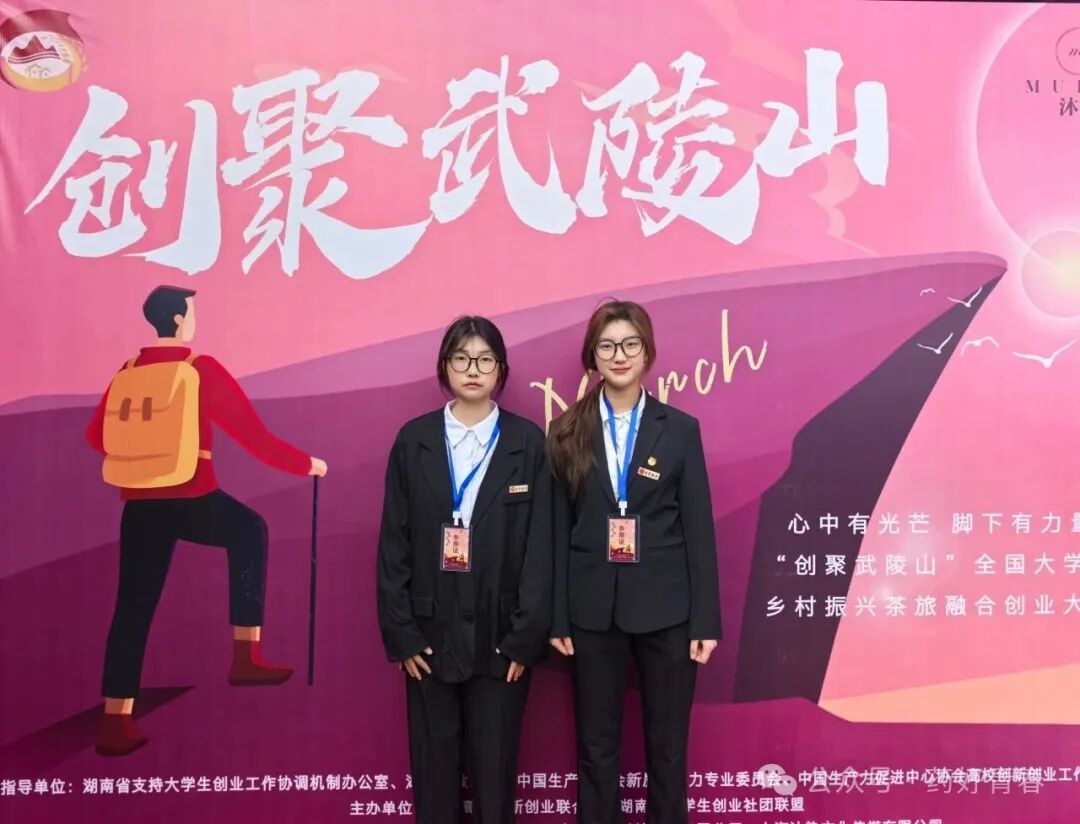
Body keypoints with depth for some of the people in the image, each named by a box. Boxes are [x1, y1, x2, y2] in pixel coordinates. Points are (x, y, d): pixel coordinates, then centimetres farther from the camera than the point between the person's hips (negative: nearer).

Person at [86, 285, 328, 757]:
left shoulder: (126, 372, 9)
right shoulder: (201, 369, -6)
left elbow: (96, 437, 19)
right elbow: (253, 435, -5)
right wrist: (306, 464, 6)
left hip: (138, 507, 5)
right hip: (191, 501, -4)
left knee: (133, 608, 13)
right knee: (249, 531, 22)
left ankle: (115, 722, 15)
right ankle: (246, 656, 20)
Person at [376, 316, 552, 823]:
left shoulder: (528, 442, -1)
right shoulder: (414, 439, 3)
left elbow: (540, 545, -4)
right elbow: (394, 542, 2)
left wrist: (527, 636, -8)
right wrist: (399, 632, -4)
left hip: (500, 633, -1)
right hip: (431, 631, 1)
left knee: (495, 767, 8)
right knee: (433, 766, 10)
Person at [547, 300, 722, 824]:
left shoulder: (680, 429, 1)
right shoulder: (568, 431, 3)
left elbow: (699, 528, 0)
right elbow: (559, 529, 3)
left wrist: (705, 620, -3)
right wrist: (557, 617, 0)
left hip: (665, 606, 0)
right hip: (593, 607, 1)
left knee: (668, 745, 11)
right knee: (596, 745, 11)